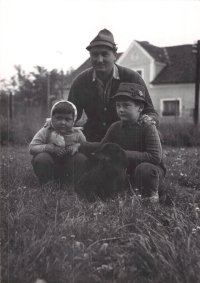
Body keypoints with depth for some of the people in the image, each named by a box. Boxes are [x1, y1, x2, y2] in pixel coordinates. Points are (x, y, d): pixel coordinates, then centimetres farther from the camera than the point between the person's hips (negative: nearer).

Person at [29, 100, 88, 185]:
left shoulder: (77, 133, -3)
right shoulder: (46, 132, -8)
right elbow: (32, 148, -14)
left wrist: (78, 146, -21)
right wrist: (50, 148, -27)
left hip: (70, 169, 1)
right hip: (50, 168, -1)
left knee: (82, 158, -22)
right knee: (42, 158, -30)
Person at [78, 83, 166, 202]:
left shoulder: (148, 127, -20)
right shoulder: (115, 127, -3)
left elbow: (155, 157, -29)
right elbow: (101, 146, 3)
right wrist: (78, 145, -11)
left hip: (151, 168, -5)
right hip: (127, 171, 6)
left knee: (144, 168, -37)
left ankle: (151, 195, -6)